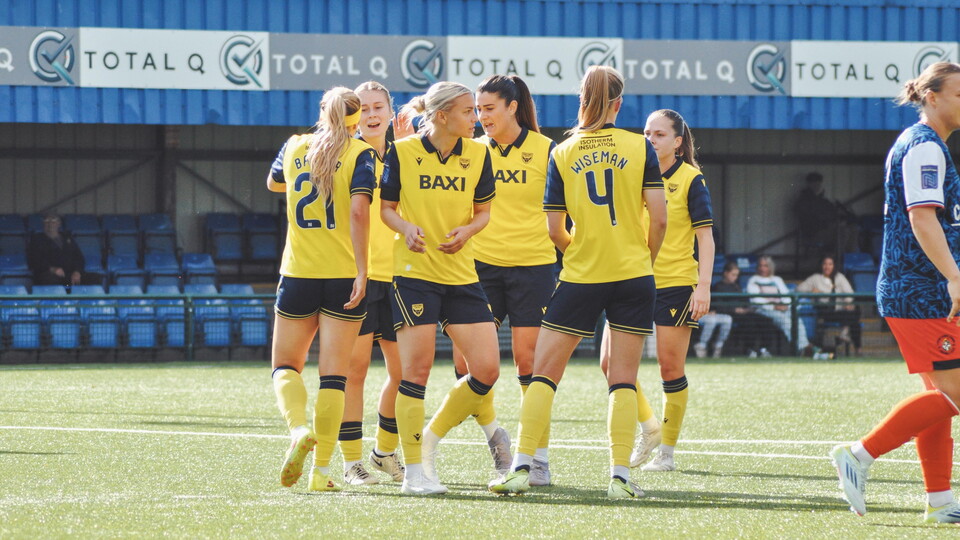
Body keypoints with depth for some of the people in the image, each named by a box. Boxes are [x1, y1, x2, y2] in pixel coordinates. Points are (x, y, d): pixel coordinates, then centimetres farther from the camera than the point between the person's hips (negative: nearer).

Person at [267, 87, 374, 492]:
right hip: (344, 274, -2)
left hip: (298, 273, 2)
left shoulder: (294, 148, 7)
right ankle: (322, 470, -2)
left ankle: (299, 428, -17)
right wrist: (362, 270, -18)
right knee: (334, 375, 2)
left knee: (286, 366, 12)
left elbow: (273, 183, 29)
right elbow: (358, 212, -16)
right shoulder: (360, 154, -3)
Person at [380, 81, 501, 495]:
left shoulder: (478, 154, 5)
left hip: (462, 273, 4)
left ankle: (431, 439, 17)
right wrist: (405, 227, -16)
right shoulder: (402, 152, -4)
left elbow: (483, 210, 13)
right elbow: (386, 207, 4)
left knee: (486, 370, -4)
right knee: (416, 371, -6)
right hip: (414, 272, -4)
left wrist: (466, 231, -8)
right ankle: (414, 471, 3)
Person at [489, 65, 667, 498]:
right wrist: (647, 257, 11)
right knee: (623, 378, 5)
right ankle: (620, 475, -1)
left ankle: (521, 466, 0)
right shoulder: (640, 147, -3)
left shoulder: (562, 154, -1)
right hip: (633, 276, 0)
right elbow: (659, 217, -6)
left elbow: (554, 229, -2)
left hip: (581, 278, 0)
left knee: (544, 370, 7)